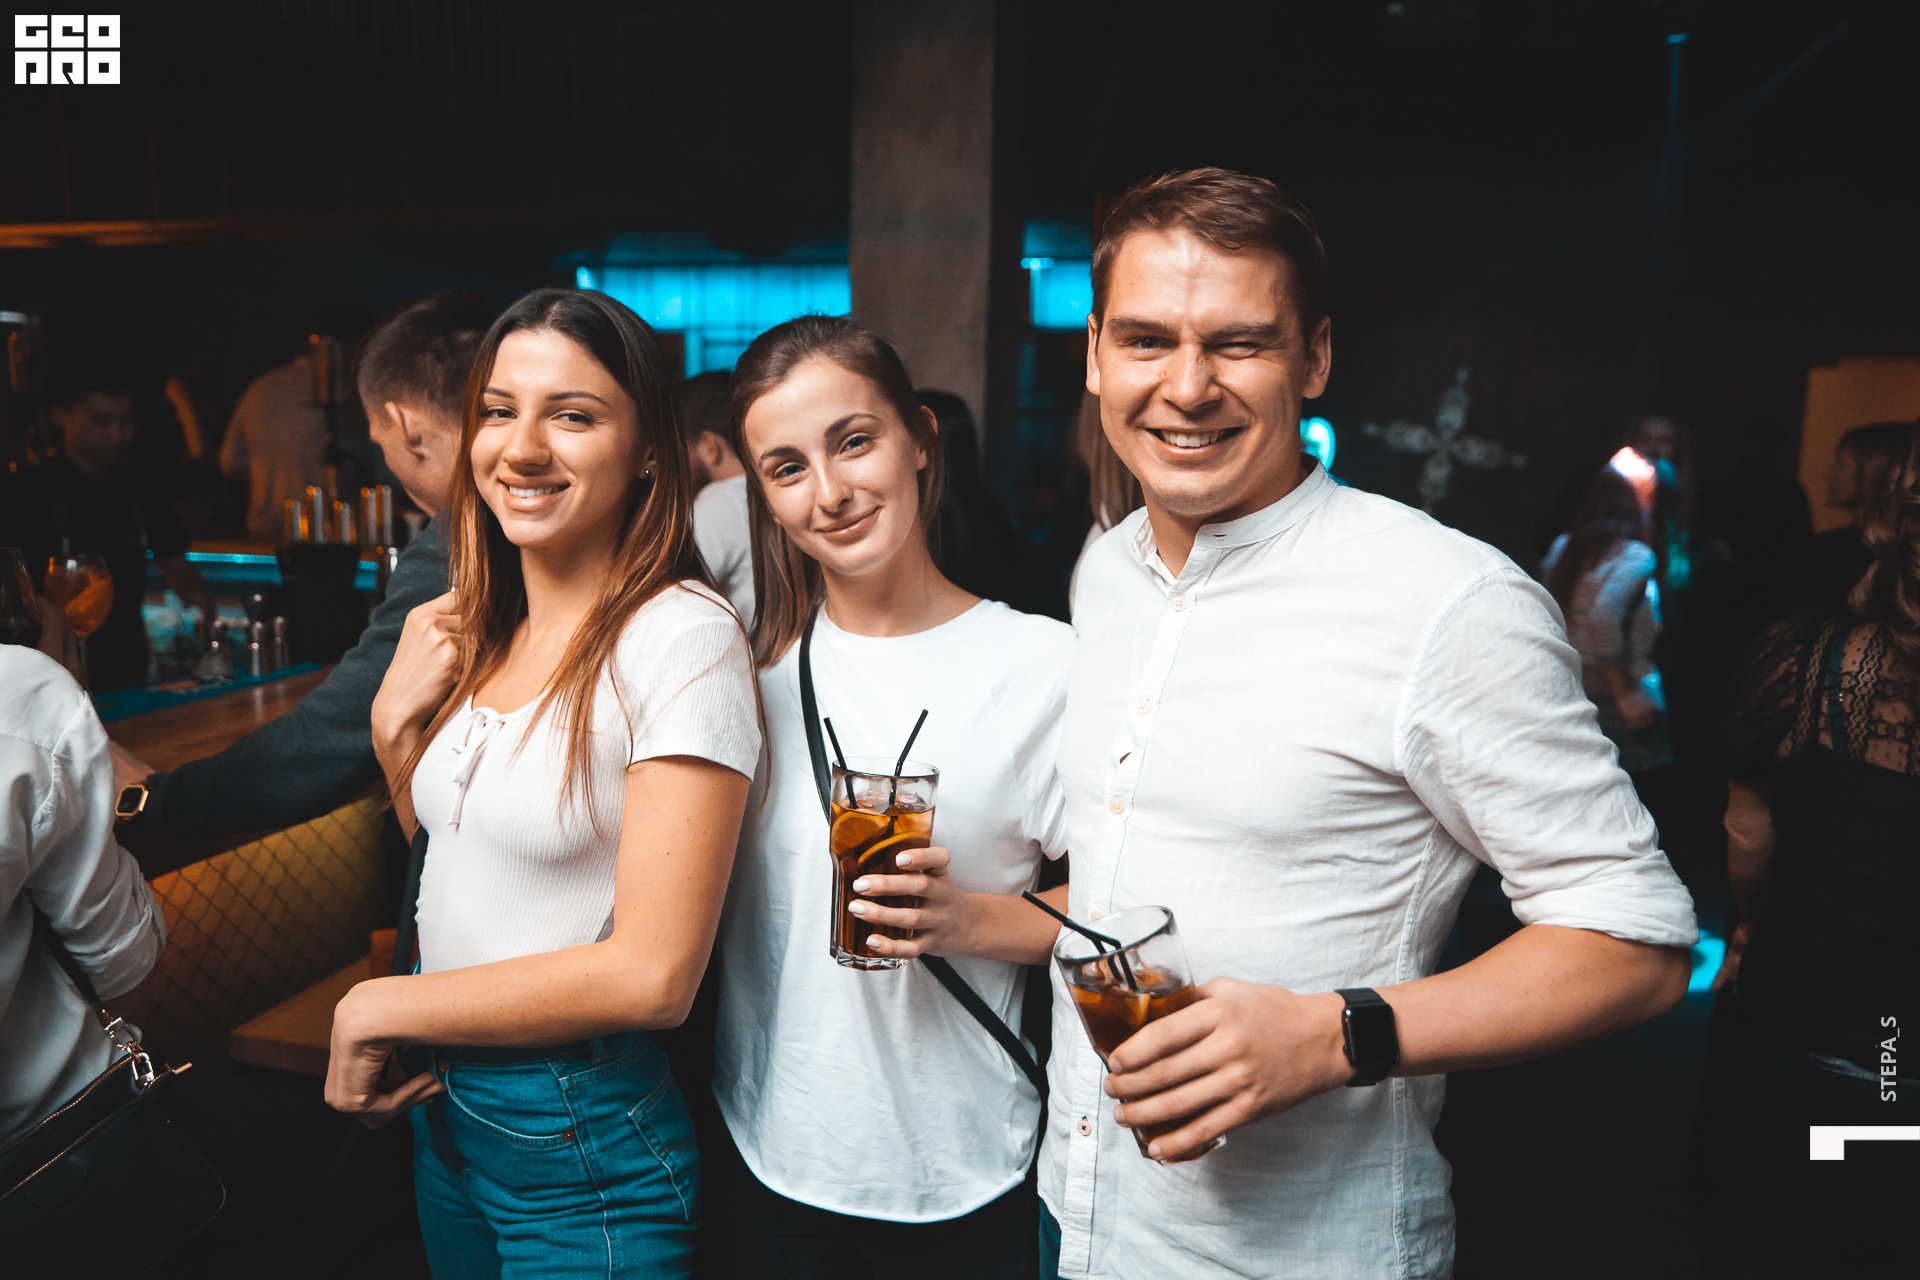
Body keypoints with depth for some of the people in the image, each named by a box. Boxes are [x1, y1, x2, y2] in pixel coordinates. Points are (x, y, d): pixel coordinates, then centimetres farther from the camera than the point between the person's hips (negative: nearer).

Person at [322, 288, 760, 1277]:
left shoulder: (682, 638, -22)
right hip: (442, 1101, 7)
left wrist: (376, 1009, -14)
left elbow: (652, 974, -24)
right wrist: (395, 728, -5)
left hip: (585, 1145, -7)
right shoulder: (480, 629, 1)